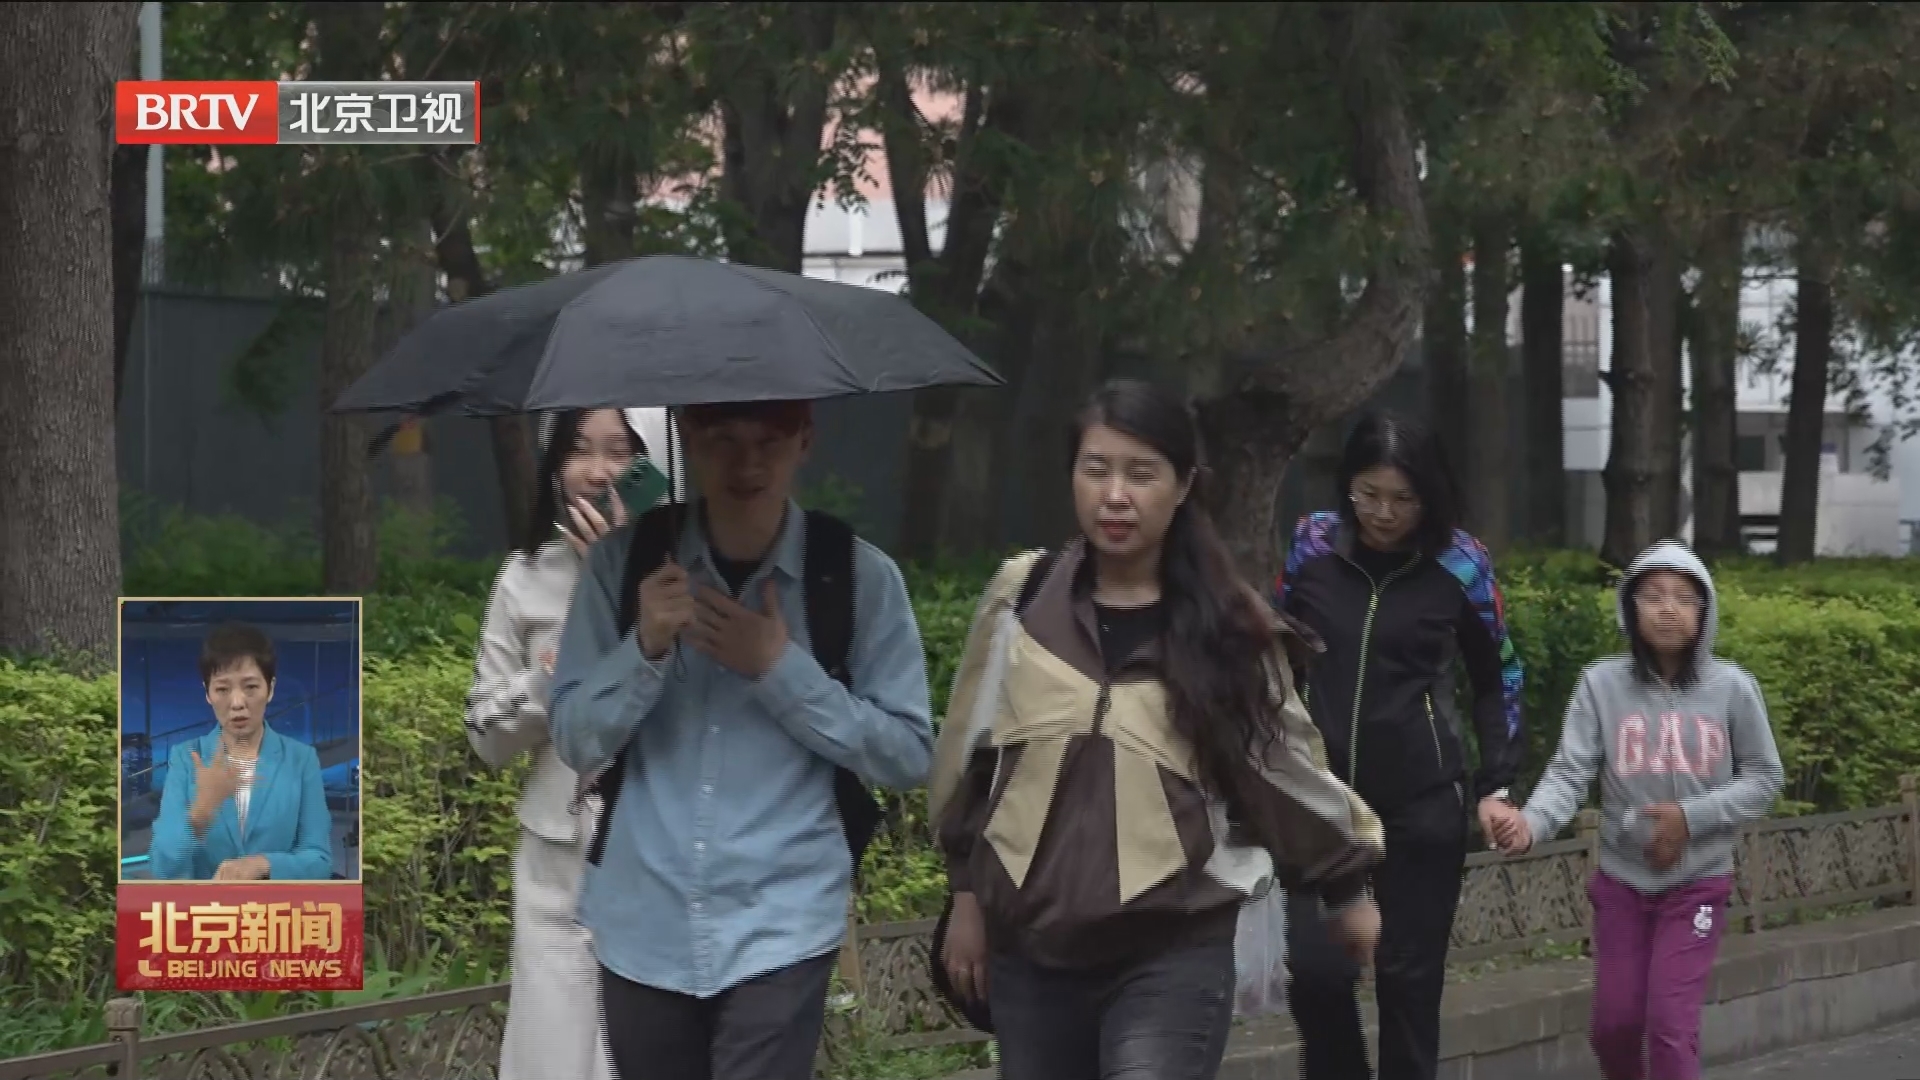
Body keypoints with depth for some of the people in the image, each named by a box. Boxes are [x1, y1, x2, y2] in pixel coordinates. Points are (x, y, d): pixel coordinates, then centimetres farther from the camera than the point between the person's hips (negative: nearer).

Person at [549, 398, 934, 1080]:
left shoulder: (860, 578, -4)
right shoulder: (625, 563, 1)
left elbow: (909, 755, -3)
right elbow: (576, 744, 2)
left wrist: (780, 668, -14)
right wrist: (646, 649, -16)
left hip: (781, 925, -2)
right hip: (643, 924, 3)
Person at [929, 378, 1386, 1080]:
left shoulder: (1225, 625, 0)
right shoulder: (1023, 599, 3)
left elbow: (1285, 761, 10)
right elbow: (969, 755, 12)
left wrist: (1344, 886, 17)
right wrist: (968, 894, 14)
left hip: (1176, 951, -3)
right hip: (1031, 944, 3)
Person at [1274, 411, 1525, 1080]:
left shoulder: (1459, 563, -4)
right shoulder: (1313, 544, -2)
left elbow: (1496, 681, 8)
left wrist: (1495, 785, 0)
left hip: (1422, 799, -1)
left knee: (1408, 976, 2)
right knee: (1314, 969, -7)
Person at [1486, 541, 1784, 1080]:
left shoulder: (1732, 687, -10)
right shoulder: (1602, 683, -10)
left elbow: (1764, 778, -1)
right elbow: (1570, 772, -15)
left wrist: (1692, 817, -16)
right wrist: (1531, 822, -35)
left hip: (1697, 881, -2)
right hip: (1621, 879, 2)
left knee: (1671, 1023, -9)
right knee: (1614, 1022, 9)